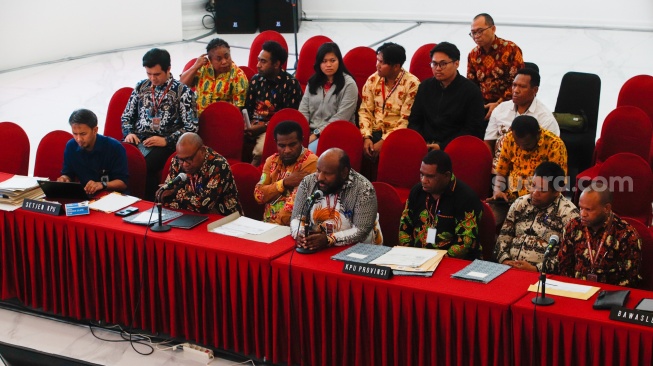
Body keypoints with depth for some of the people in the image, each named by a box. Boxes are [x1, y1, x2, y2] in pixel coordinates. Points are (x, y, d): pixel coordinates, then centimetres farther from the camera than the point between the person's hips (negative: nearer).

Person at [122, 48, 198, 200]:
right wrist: (129, 133, 1)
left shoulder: (183, 92, 2)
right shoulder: (141, 86, 16)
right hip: (138, 139, 4)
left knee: (143, 165, -34)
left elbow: (191, 127, -3)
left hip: (164, 144, -4)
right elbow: (127, 116, 22)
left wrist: (166, 140, -14)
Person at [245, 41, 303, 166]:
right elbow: (247, 108, 15)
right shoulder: (256, 79, 14)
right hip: (255, 125, 5)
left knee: (260, 149, -36)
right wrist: (252, 123, -8)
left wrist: (263, 127, -15)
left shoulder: (291, 84, -4)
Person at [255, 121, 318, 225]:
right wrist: (284, 183, -10)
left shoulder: (310, 162, -9)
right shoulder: (272, 161, 11)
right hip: (267, 223, 6)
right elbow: (258, 194, 2)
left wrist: (274, 224, -16)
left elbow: (296, 202, -16)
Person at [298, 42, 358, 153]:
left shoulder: (349, 84, -3)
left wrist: (317, 134, -15)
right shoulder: (313, 82, 16)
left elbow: (340, 118, -11)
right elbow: (303, 110, 10)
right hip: (311, 131, 5)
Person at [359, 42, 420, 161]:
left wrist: (383, 142, -19)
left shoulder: (411, 84, -8)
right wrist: (366, 137, -11)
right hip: (375, 132, 4)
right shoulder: (372, 80, 7)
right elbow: (365, 111, 6)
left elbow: (406, 121, -11)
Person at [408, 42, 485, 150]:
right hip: (424, 147, 4)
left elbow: (473, 130, -4)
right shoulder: (425, 86, 17)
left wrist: (442, 146, -12)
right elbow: (414, 121, 19)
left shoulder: (471, 91, 2)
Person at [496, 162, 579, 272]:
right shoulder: (520, 203, 13)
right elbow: (504, 237, 15)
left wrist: (536, 269, -15)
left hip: (542, 275, -5)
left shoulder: (568, 212, -4)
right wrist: (504, 260, -3)